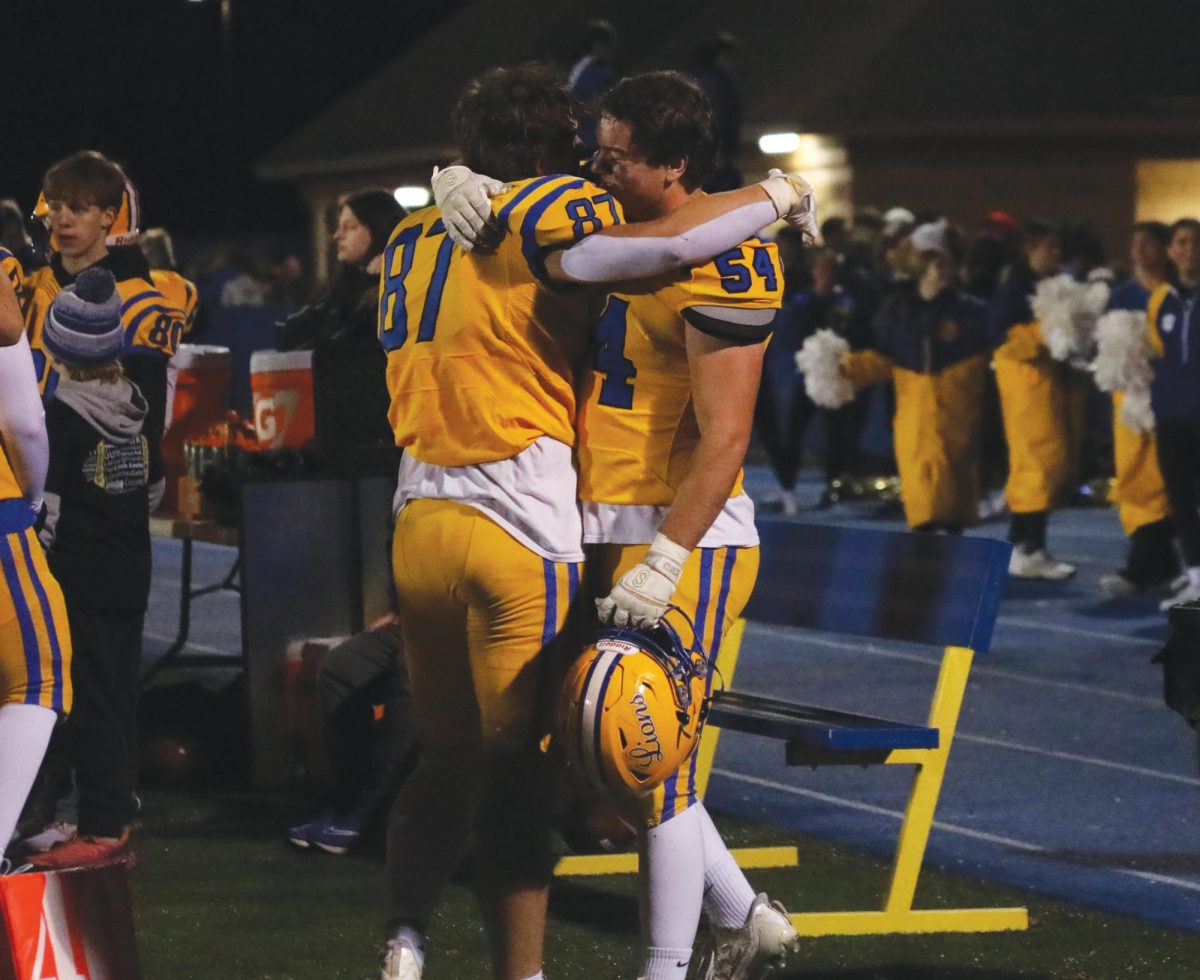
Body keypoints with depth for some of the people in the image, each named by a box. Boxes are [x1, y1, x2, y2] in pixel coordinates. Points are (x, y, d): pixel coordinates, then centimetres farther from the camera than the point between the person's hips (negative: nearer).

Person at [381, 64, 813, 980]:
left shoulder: (416, 239, 16)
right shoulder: (541, 216, -8)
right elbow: (667, 243, -22)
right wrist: (774, 196, -7)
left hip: (420, 521, 6)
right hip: (519, 526, -6)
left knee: (448, 756, 18)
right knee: (516, 767, 1)